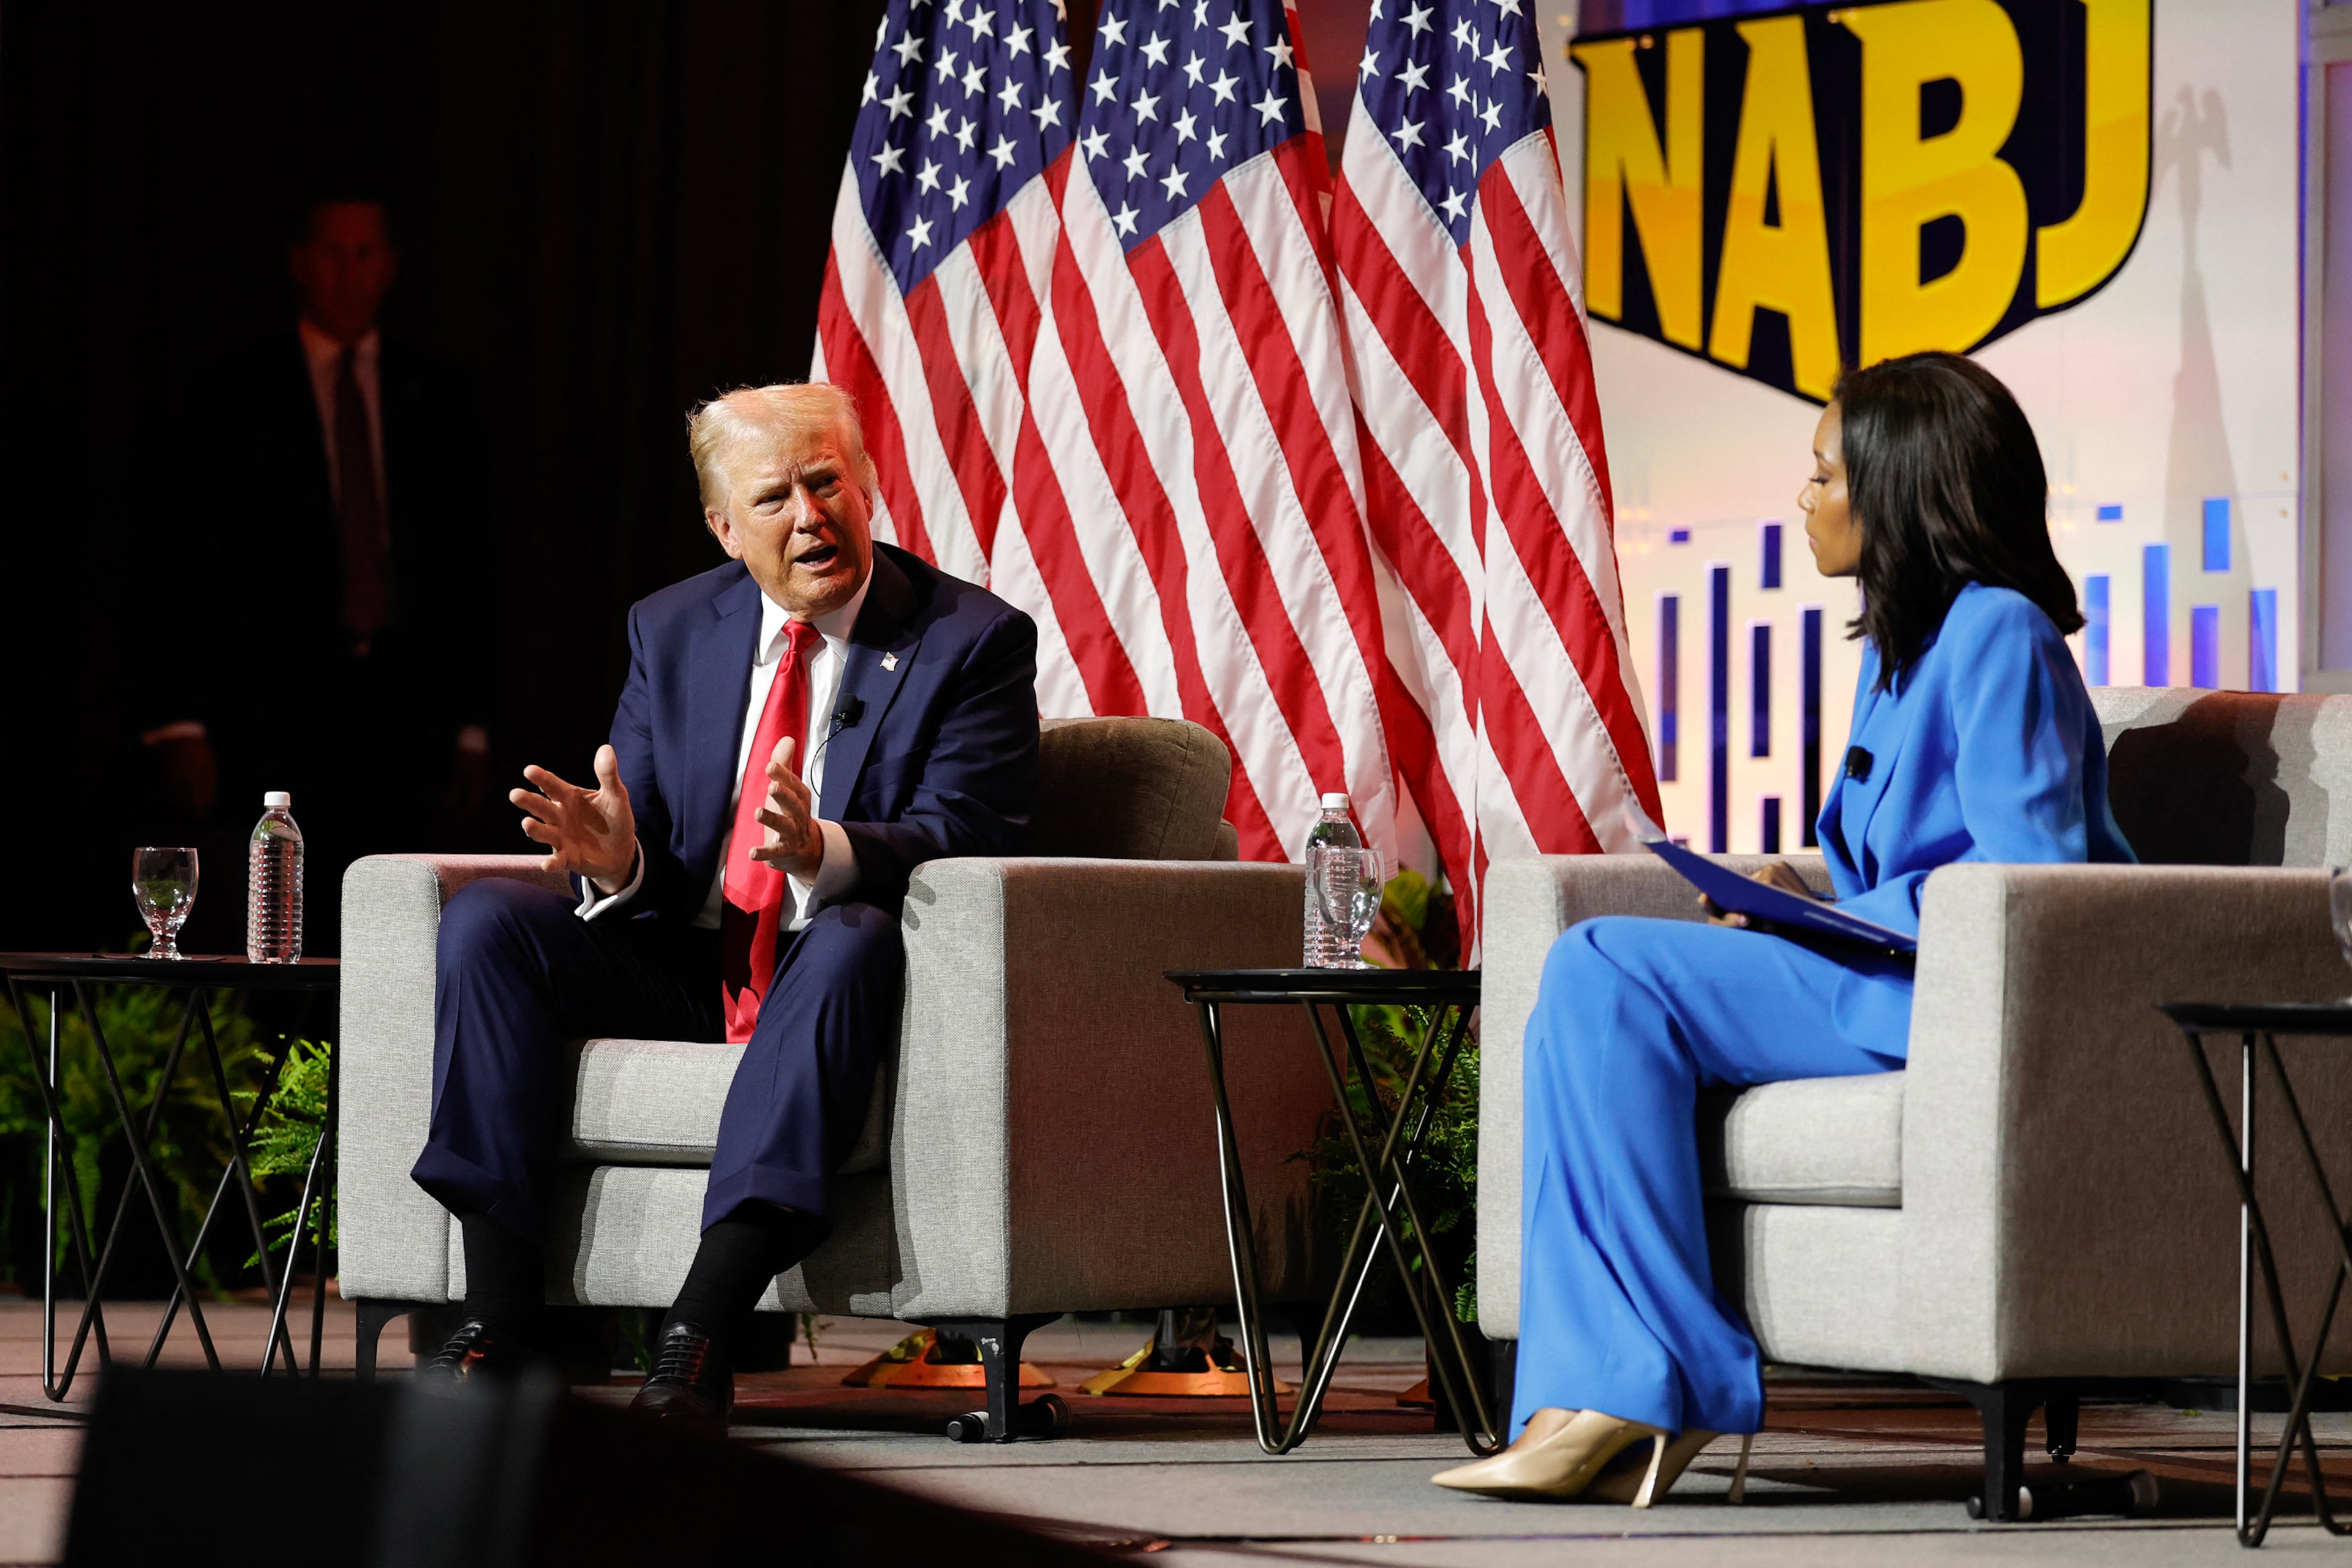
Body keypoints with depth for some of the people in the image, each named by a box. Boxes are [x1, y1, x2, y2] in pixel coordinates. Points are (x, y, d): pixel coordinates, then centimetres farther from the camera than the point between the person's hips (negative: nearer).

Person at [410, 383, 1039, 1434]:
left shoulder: (975, 640, -2)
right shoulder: (671, 631, 11)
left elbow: (964, 839, -15)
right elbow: (647, 856, 8)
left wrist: (825, 852, -36)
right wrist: (616, 858, -19)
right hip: (680, 971, 4)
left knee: (852, 943, -38)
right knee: (485, 917, -18)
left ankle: (701, 1336, -46)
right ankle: (497, 1323, -25)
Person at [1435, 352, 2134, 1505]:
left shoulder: (1999, 635, -9)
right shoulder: (1901, 641, 22)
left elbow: (2031, 870, -18)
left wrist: (1840, 923, -16)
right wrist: (1810, 897, 5)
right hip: (1889, 976, 10)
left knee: (1606, 977, -21)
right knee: (1585, 1004, -9)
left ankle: (1672, 1379, -20)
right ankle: (1599, 1400, -21)